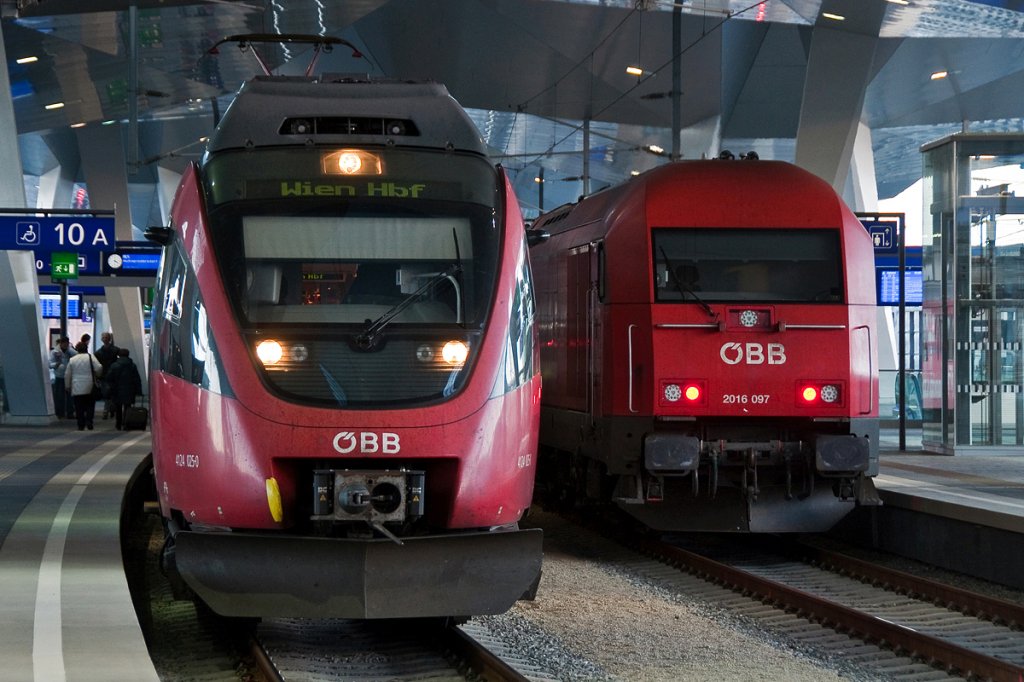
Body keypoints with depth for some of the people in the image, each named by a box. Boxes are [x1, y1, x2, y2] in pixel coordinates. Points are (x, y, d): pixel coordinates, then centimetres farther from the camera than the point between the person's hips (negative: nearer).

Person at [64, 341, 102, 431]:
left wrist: (68, 386, 18)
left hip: (77, 389, 1)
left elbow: (67, 375, 8)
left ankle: (81, 425, 2)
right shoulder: (90, 357, -3)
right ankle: (89, 422, -5)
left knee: (79, 408, 4)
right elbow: (99, 368, -12)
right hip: (89, 387, -1)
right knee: (90, 406, 9)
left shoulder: (72, 360, 5)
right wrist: (97, 376, 8)